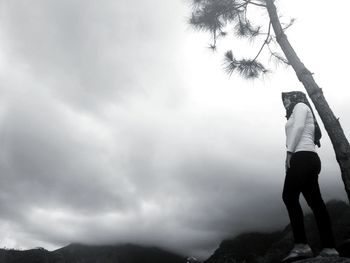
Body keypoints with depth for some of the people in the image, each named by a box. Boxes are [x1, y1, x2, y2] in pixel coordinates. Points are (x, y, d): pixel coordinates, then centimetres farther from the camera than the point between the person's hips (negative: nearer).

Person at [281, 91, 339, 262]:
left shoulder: (300, 105, 10)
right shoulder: (300, 111, 35)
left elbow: (298, 127, -8)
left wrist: (289, 151, -15)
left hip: (302, 155, -9)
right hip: (309, 158, 9)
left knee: (289, 196, -19)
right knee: (315, 201, -2)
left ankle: (301, 245, -27)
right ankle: (329, 248, -8)